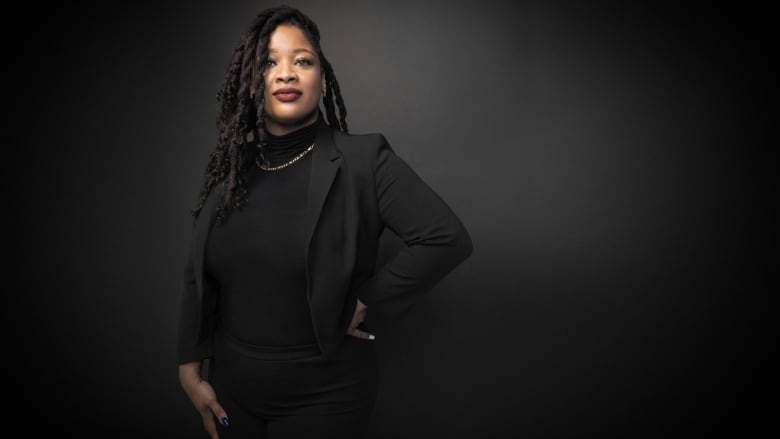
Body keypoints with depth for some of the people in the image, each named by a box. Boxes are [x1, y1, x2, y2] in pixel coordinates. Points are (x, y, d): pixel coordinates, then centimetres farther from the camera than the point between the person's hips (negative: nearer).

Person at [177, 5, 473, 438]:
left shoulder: (363, 159, -14)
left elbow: (447, 239, -21)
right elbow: (197, 280, 5)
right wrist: (190, 370, 5)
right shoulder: (229, 169, 0)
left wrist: (364, 300, -16)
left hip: (323, 398, -4)